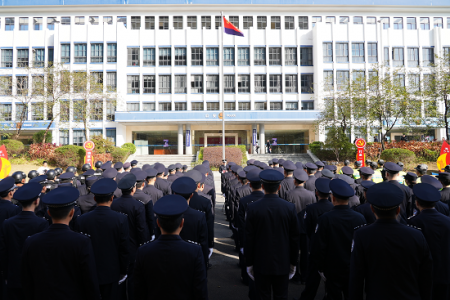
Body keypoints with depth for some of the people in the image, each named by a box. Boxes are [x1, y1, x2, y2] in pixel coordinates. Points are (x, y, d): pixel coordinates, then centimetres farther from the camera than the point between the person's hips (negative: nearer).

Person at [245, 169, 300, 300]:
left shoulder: (253, 208, -12)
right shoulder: (289, 207, -9)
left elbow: (248, 239, -7)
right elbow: (294, 238, -2)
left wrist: (249, 264, 3)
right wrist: (293, 262, 10)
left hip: (261, 264, -1)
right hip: (282, 263, 1)